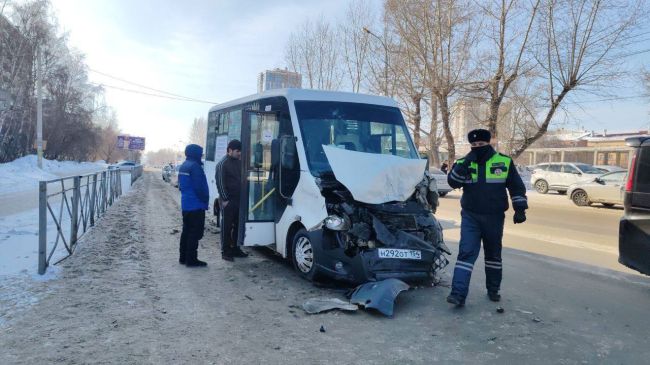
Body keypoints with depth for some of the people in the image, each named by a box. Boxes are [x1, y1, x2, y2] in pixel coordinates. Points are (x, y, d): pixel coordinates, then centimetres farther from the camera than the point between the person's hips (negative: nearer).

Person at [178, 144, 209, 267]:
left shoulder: (183, 166, 13)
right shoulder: (195, 166, -18)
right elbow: (199, 187, -21)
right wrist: (205, 200, -10)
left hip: (185, 204, 10)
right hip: (196, 205, -10)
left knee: (186, 231, 16)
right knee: (195, 233, -4)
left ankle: (183, 257, 21)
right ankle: (191, 259, -1)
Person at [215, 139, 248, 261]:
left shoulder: (238, 162, 12)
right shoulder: (222, 164, -10)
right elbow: (220, 183, -13)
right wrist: (224, 199, -16)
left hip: (239, 200, 7)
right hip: (228, 201, -7)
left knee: (238, 225, 12)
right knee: (226, 226, 0)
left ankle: (235, 248, 23)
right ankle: (225, 251, 7)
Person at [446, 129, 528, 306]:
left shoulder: (504, 162, -2)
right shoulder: (464, 163, 2)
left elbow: (517, 187, 4)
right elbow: (453, 182, -12)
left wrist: (520, 209, -2)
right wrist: (466, 163, -20)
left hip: (494, 218, 0)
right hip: (470, 217, 0)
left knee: (493, 254, 14)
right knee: (466, 253, -10)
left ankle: (493, 289, 30)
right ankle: (458, 293, -14)